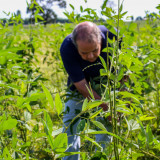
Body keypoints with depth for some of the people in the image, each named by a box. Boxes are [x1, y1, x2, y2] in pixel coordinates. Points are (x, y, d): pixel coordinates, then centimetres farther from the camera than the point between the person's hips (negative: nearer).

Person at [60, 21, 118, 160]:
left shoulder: (111, 36, -33)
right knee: (70, 120, 0)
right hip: (79, 82, 0)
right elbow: (81, 84, -30)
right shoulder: (67, 48, -35)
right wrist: (107, 107, -36)